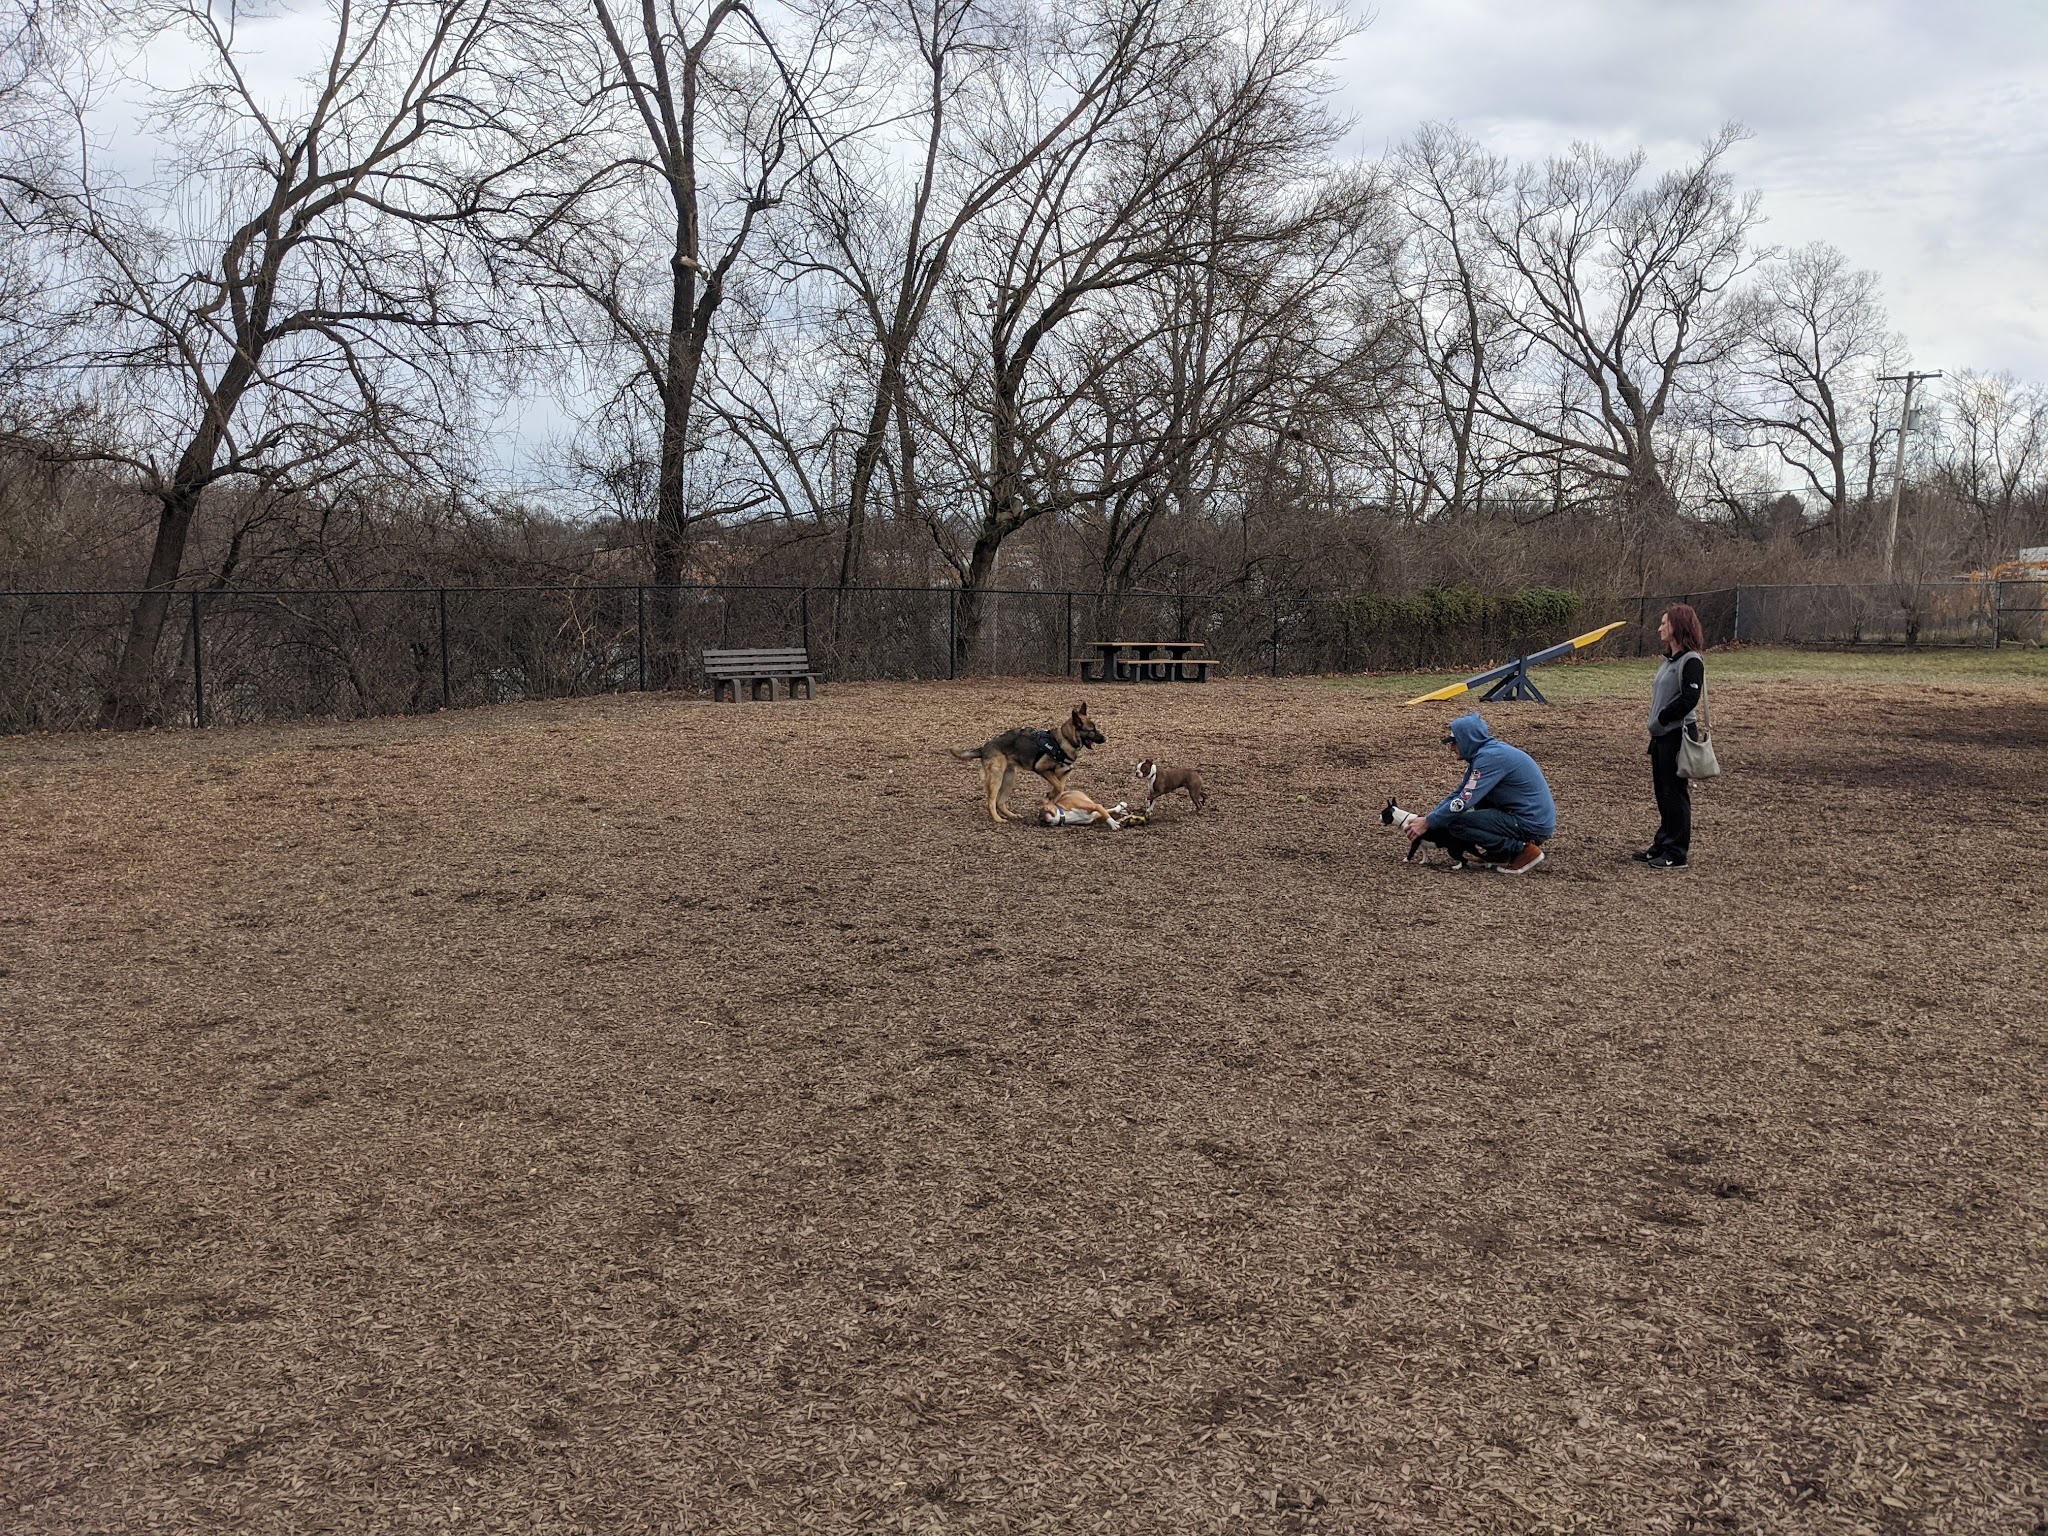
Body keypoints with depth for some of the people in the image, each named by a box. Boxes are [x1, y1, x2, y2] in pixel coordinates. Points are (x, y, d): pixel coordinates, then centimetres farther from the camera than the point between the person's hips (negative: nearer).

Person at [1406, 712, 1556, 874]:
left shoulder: (1490, 757, -18)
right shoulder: (1482, 753, 11)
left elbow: (1463, 802, -21)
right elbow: (1458, 793, 15)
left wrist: (1428, 823, -12)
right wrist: (1426, 818, 6)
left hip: (1534, 825, -10)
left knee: (1456, 823, -14)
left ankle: (1523, 851, -8)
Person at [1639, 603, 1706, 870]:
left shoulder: (1691, 661, -14)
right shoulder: (1670, 659, 14)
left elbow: (1689, 698, -21)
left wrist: (1661, 719, -16)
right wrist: (1656, 723, 9)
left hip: (1677, 736, -9)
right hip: (1662, 736, 9)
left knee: (1675, 794, -3)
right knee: (1662, 793, 14)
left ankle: (1677, 853, 3)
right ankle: (1663, 846, 22)